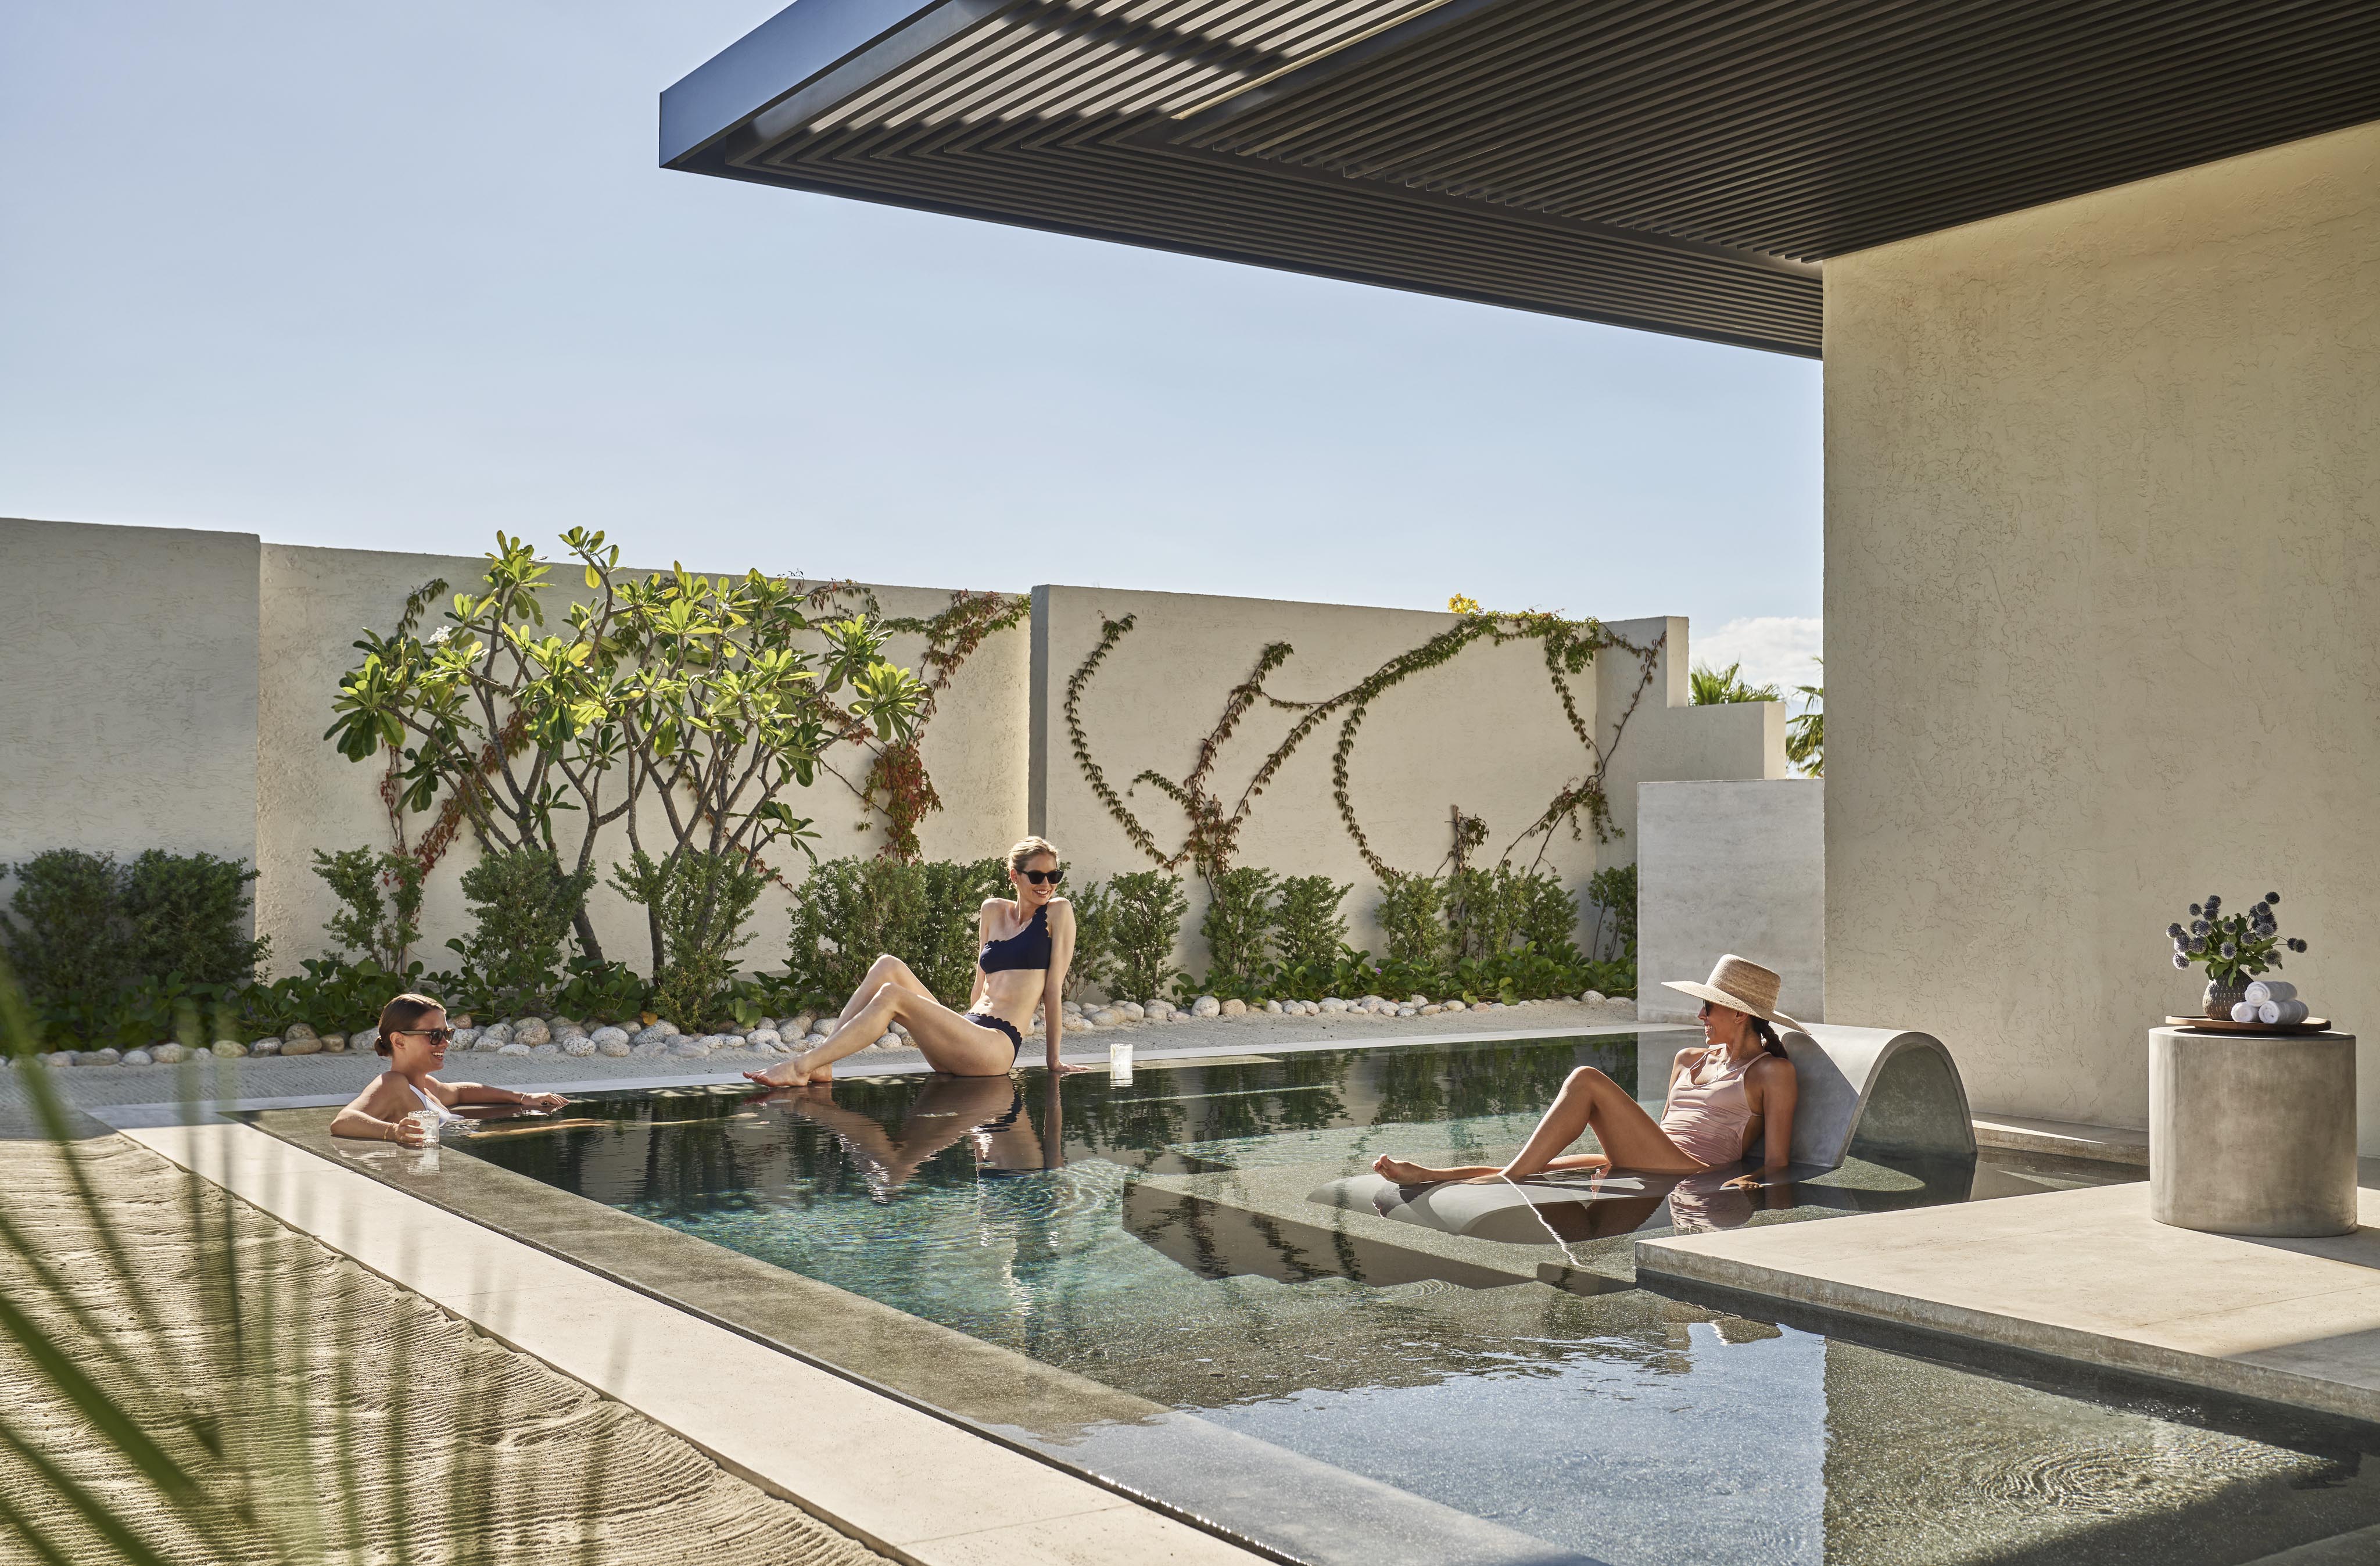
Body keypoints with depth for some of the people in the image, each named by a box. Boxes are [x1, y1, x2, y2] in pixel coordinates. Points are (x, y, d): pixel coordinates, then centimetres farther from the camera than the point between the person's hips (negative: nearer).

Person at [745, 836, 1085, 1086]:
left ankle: (799, 1068, -29)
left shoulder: (1057, 912, 2)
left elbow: (1054, 988, 0)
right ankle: (820, 1063, -21)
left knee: (892, 996, -25)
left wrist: (1054, 1061, 1)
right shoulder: (993, 911, 19)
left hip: (998, 1045, -6)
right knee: (888, 966, -10)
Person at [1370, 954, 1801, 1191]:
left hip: (1694, 1174, -7)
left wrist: (1748, 1181, -20)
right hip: (1646, 1168, 7)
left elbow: (1776, 1164, 0)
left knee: (1587, 1080, -22)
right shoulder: (1688, 1061, 26)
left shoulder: (1772, 1071, 5)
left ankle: (1505, 1183, -26)